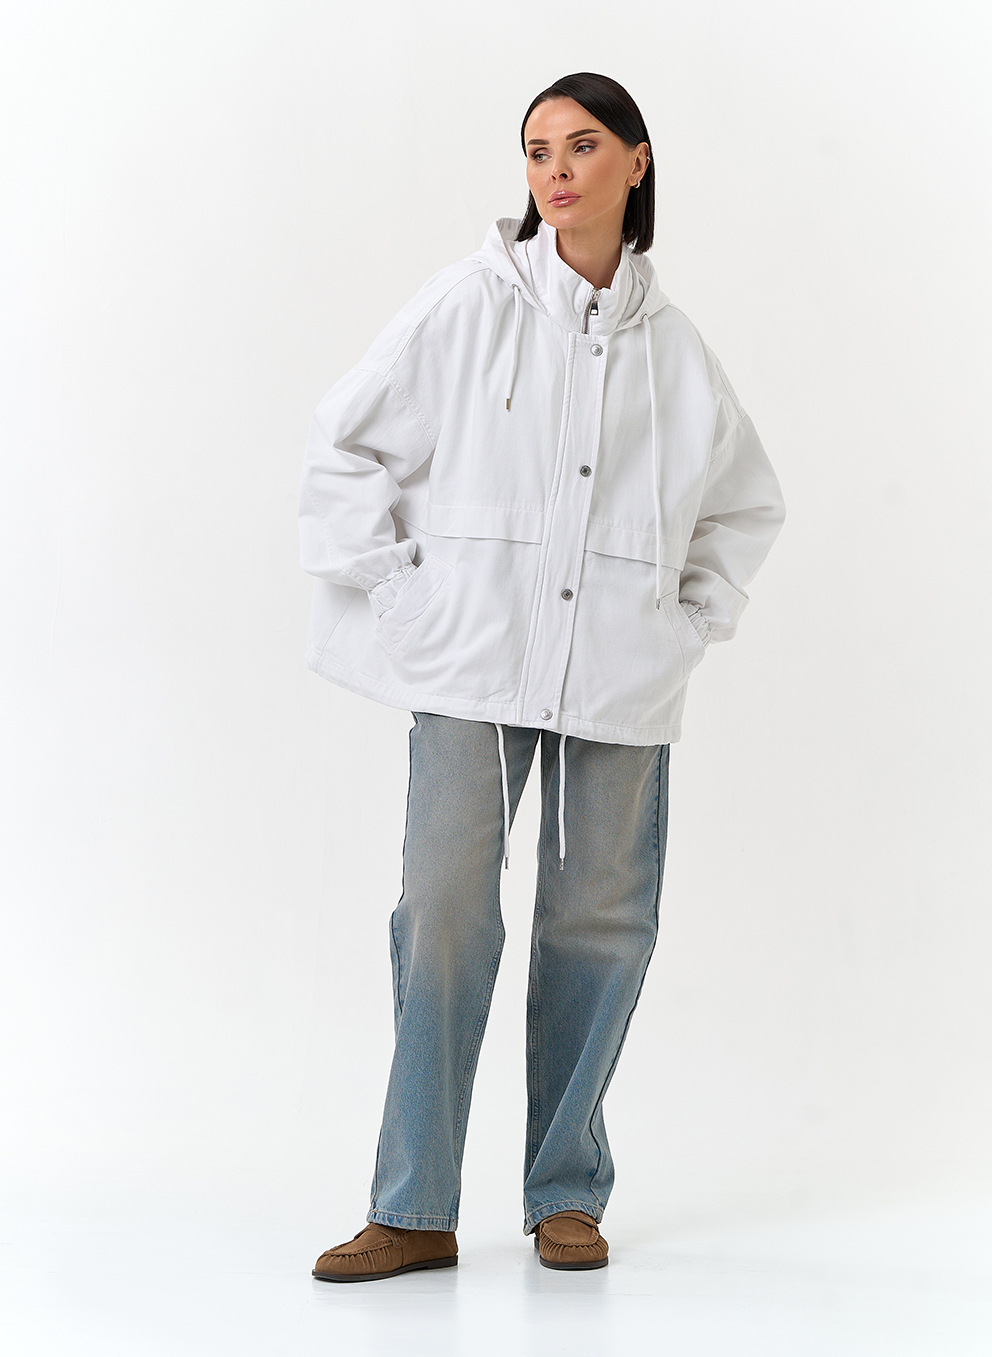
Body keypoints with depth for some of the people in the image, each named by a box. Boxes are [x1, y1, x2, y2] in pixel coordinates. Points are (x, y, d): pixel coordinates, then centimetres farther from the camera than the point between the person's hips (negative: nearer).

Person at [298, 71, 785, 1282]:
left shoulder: (671, 345, 10)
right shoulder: (468, 306, 1)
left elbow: (746, 504, 24)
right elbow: (345, 445, 4)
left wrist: (693, 618, 12)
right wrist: (398, 591, -2)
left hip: (620, 681, 3)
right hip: (474, 667, -3)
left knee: (600, 921, 4)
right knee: (444, 912, -9)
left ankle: (568, 1194, 18)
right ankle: (414, 1211, -2)